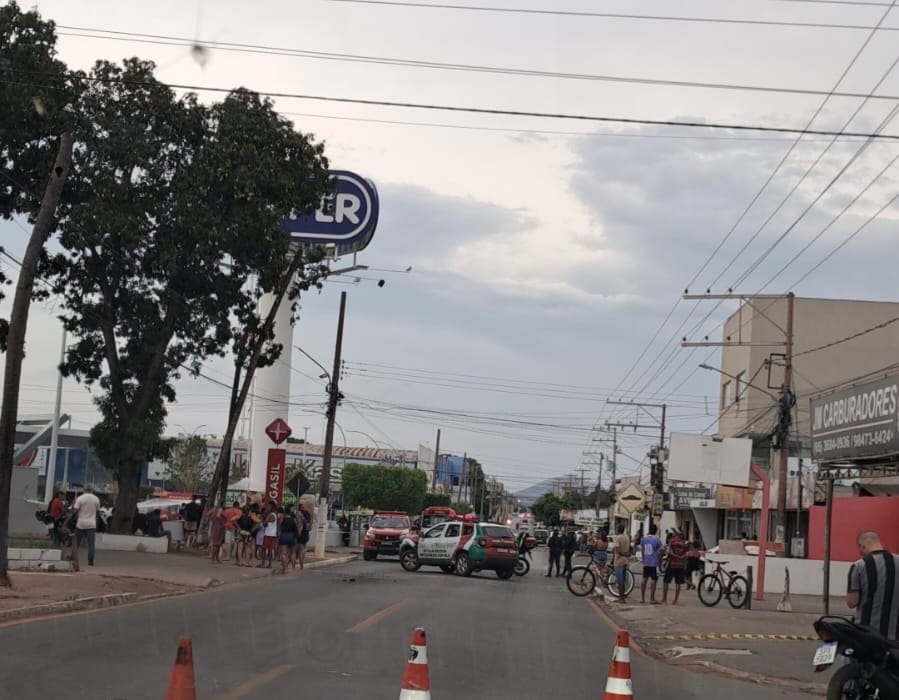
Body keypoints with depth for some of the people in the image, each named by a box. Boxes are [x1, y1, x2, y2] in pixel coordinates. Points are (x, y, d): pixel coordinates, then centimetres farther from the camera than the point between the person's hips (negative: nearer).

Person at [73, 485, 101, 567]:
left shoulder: (80, 498, -5)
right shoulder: (96, 499, 2)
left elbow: (75, 510, -10)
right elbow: (98, 511, 9)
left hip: (81, 523, 0)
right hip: (91, 524, 0)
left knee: (76, 543, 12)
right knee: (91, 544, -3)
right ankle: (90, 561, -10)